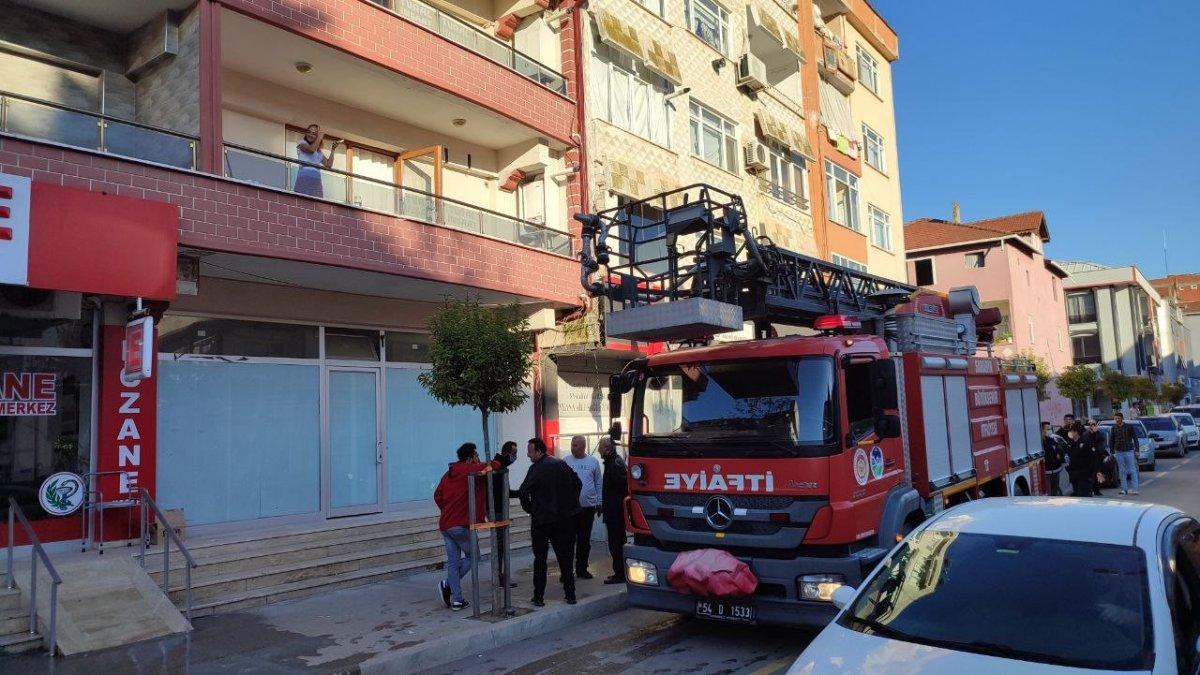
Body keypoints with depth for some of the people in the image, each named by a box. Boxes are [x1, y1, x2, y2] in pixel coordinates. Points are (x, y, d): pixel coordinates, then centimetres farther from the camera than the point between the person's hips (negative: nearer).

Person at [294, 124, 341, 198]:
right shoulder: (302, 143, 12)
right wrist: (320, 137, -1)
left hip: (316, 181, 5)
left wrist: (333, 149, 14)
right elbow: (312, 149, -10)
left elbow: (328, 165, 12)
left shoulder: (320, 152, 25)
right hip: (304, 178, -5)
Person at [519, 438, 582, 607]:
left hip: (542, 519, -5)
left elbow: (523, 491, -21)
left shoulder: (536, 468, -14)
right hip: (565, 518, 5)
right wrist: (569, 505, 16)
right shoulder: (562, 464, 5)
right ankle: (570, 595, 13)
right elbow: (578, 484, 12)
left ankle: (539, 597, 8)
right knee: (565, 557, 11)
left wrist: (529, 509, -5)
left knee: (540, 559, 6)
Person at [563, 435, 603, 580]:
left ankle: (582, 569, 21)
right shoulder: (565, 461, 0)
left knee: (585, 540, 11)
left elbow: (599, 484, 9)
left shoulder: (593, 462, 4)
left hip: (588, 507, 2)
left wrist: (600, 502, 7)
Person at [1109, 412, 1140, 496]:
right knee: (1122, 471, 5)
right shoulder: (1114, 428, 6)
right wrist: (1112, 452, 12)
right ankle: (1124, 489, 9)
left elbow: (1135, 439, 1)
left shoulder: (1129, 427, -2)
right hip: (1118, 452, 3)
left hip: (1129, 451, -3)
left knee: (1132, 470, -1)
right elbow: (1112, 440, 13)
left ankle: (1134, 488, 1)